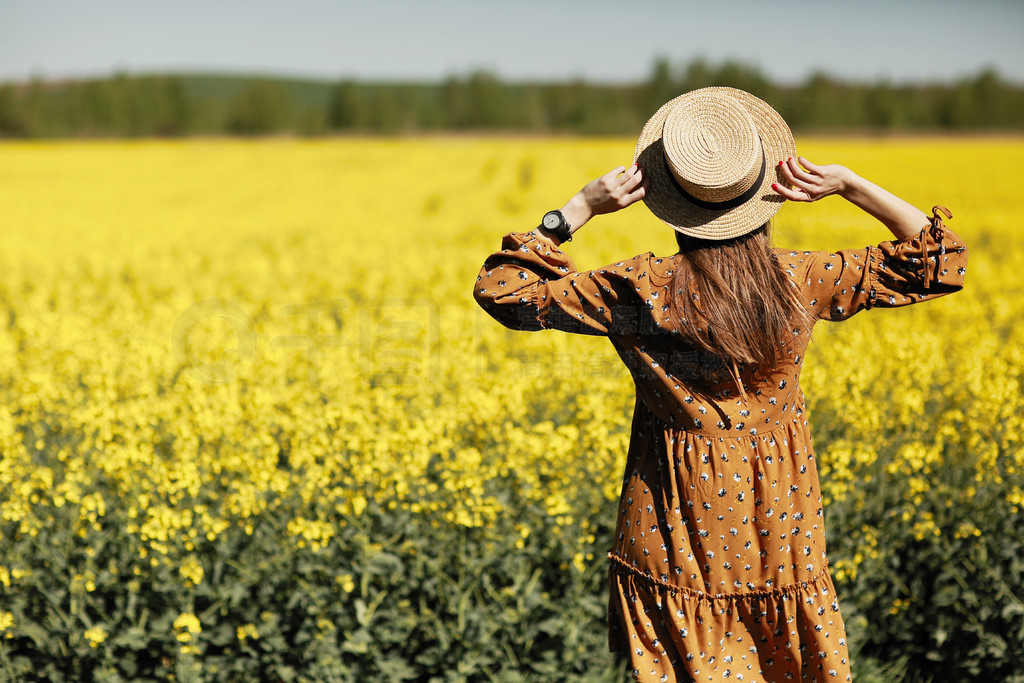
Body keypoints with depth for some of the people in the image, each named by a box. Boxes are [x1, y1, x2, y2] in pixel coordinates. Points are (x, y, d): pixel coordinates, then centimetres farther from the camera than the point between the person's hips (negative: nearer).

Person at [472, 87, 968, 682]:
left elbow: (503, 291, -6)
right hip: (779, 522, 2)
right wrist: (850, 185, -7)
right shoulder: (801, 282, -11)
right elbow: (942, 263, 1)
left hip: (677, 537, -1)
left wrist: (581, 207, -10)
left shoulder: (640, 290, -15)